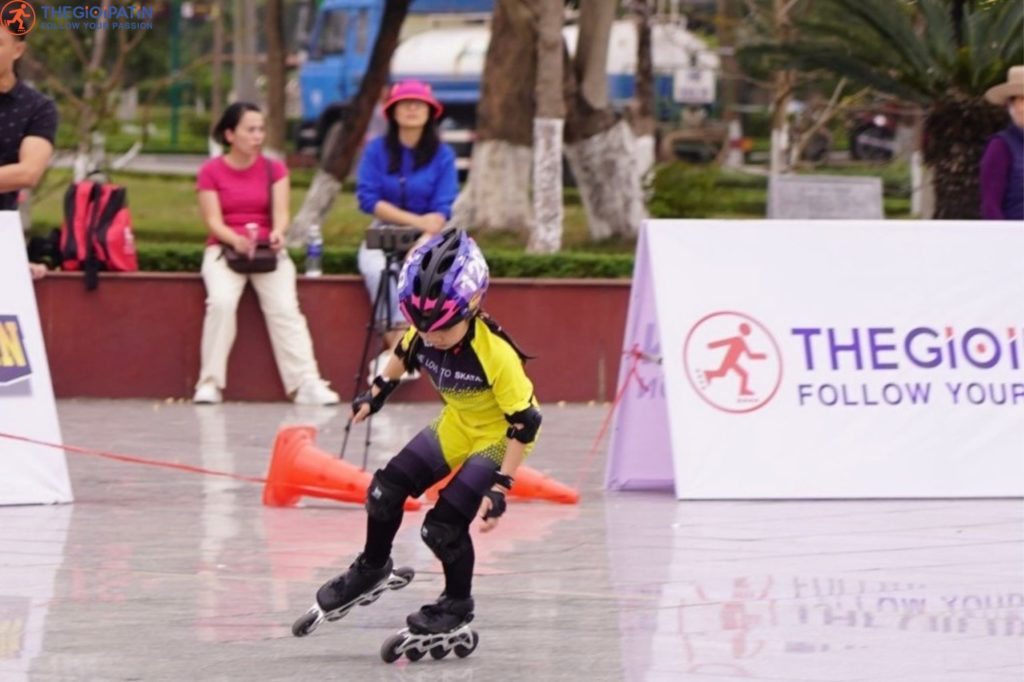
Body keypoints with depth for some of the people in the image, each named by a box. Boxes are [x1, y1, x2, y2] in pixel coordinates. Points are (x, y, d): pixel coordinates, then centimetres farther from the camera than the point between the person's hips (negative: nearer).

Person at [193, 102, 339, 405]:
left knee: (284, 307, -23)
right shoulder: (211, 172, 3)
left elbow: (281, 212, -3)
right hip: (224, 249, -2)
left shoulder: (274, 169, 10)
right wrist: (236, 240, -27)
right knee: (221, 301, -30)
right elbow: (213, 221, -6)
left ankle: (306, 384, -30)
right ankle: (210, 383, -25)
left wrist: (277, 233, -27)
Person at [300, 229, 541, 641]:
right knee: (386, 489, 2)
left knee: (443, 526, -13)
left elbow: (524, 422, -29)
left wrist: (500, 487, -29)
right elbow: (404, 356, 10)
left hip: (498, 436, -7)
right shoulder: (423, 335, -17)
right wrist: (378, 392, 16)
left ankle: (458, 604, 14)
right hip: (457, 424, 7)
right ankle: (373, 568, 29)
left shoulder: (496, 354, -36)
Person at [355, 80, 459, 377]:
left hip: (427, 239, 0)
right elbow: (368, 198, -8)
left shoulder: (442, 155, 0)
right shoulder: (377, 149, 1)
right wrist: (416, 220, -16)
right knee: (378, 271, -34)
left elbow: (441, 211, -6)